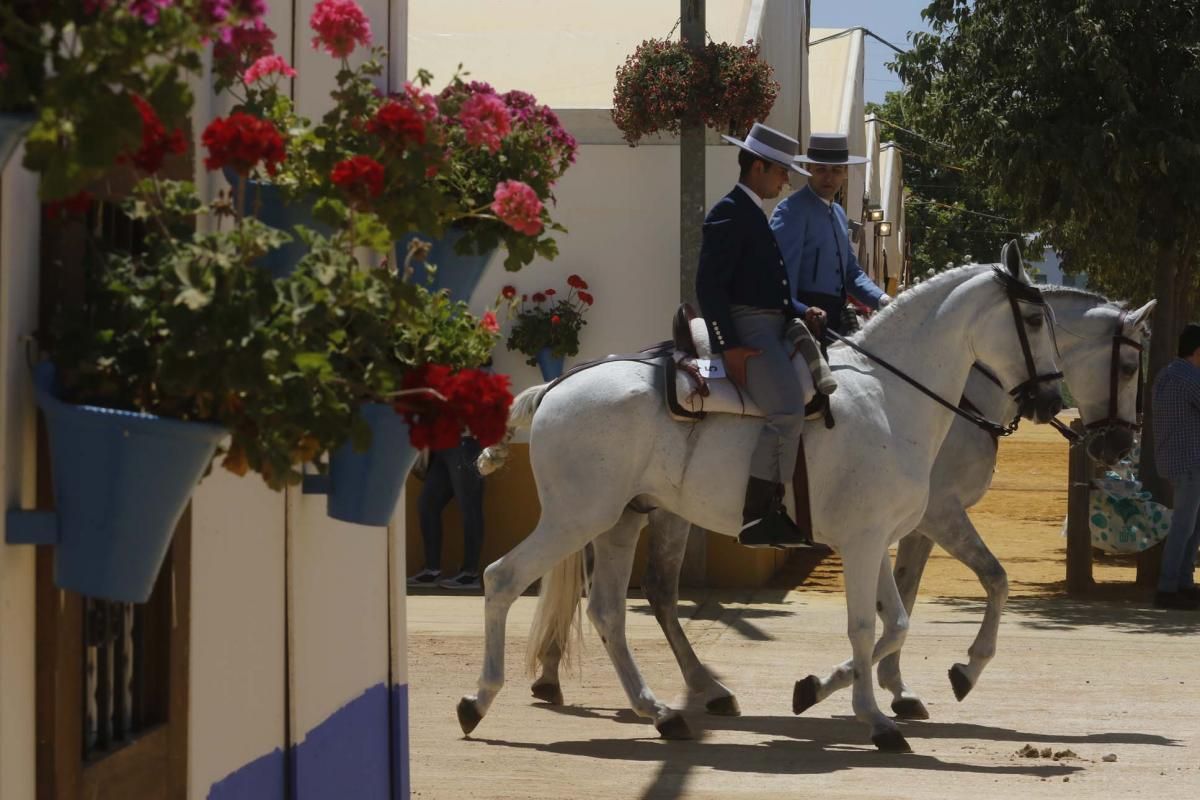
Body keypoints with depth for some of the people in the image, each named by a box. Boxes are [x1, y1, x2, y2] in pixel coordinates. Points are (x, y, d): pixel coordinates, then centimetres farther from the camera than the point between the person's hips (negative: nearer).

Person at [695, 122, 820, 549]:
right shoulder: (729, 213, -10)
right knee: (787, 410, -25)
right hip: (746, 330, -11)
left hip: (772, 327, 11)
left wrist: (803, 312, 14)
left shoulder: (753, 214, 21)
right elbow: (709, 285, -17)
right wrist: (729, 346, -21)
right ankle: (758, 518, -27)